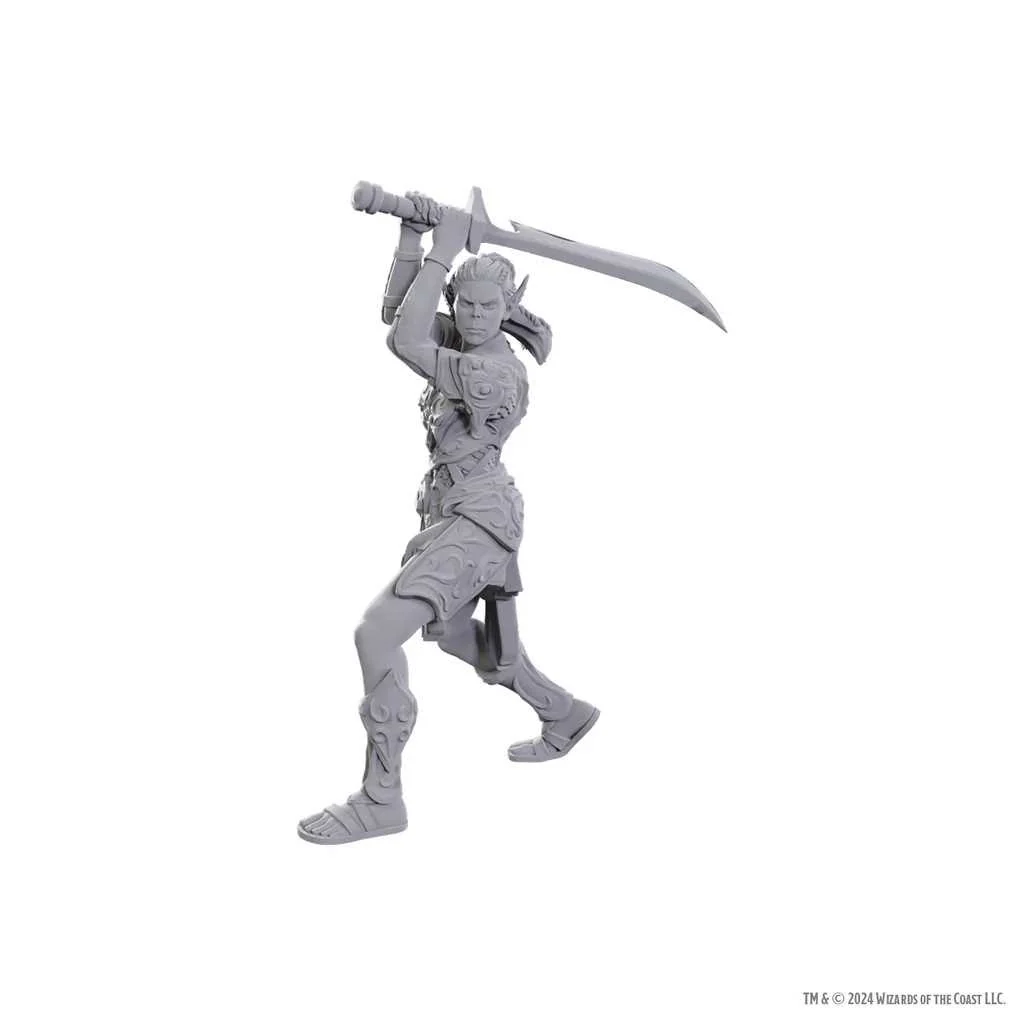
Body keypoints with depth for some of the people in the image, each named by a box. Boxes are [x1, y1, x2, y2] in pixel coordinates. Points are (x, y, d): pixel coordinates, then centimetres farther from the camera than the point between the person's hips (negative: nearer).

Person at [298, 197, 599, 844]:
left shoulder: (496, 374, -21)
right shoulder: (465, 339, 6)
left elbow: (403, 343, -26)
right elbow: (397, 311, 3)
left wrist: (443, 252, -21)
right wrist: (414, 232, -9)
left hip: (477, 520, -10)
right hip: (453, 511, 10)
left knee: (377, 634, -21)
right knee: (452, 635, 28)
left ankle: (380, 800, -14)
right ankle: (565, 716, 45)